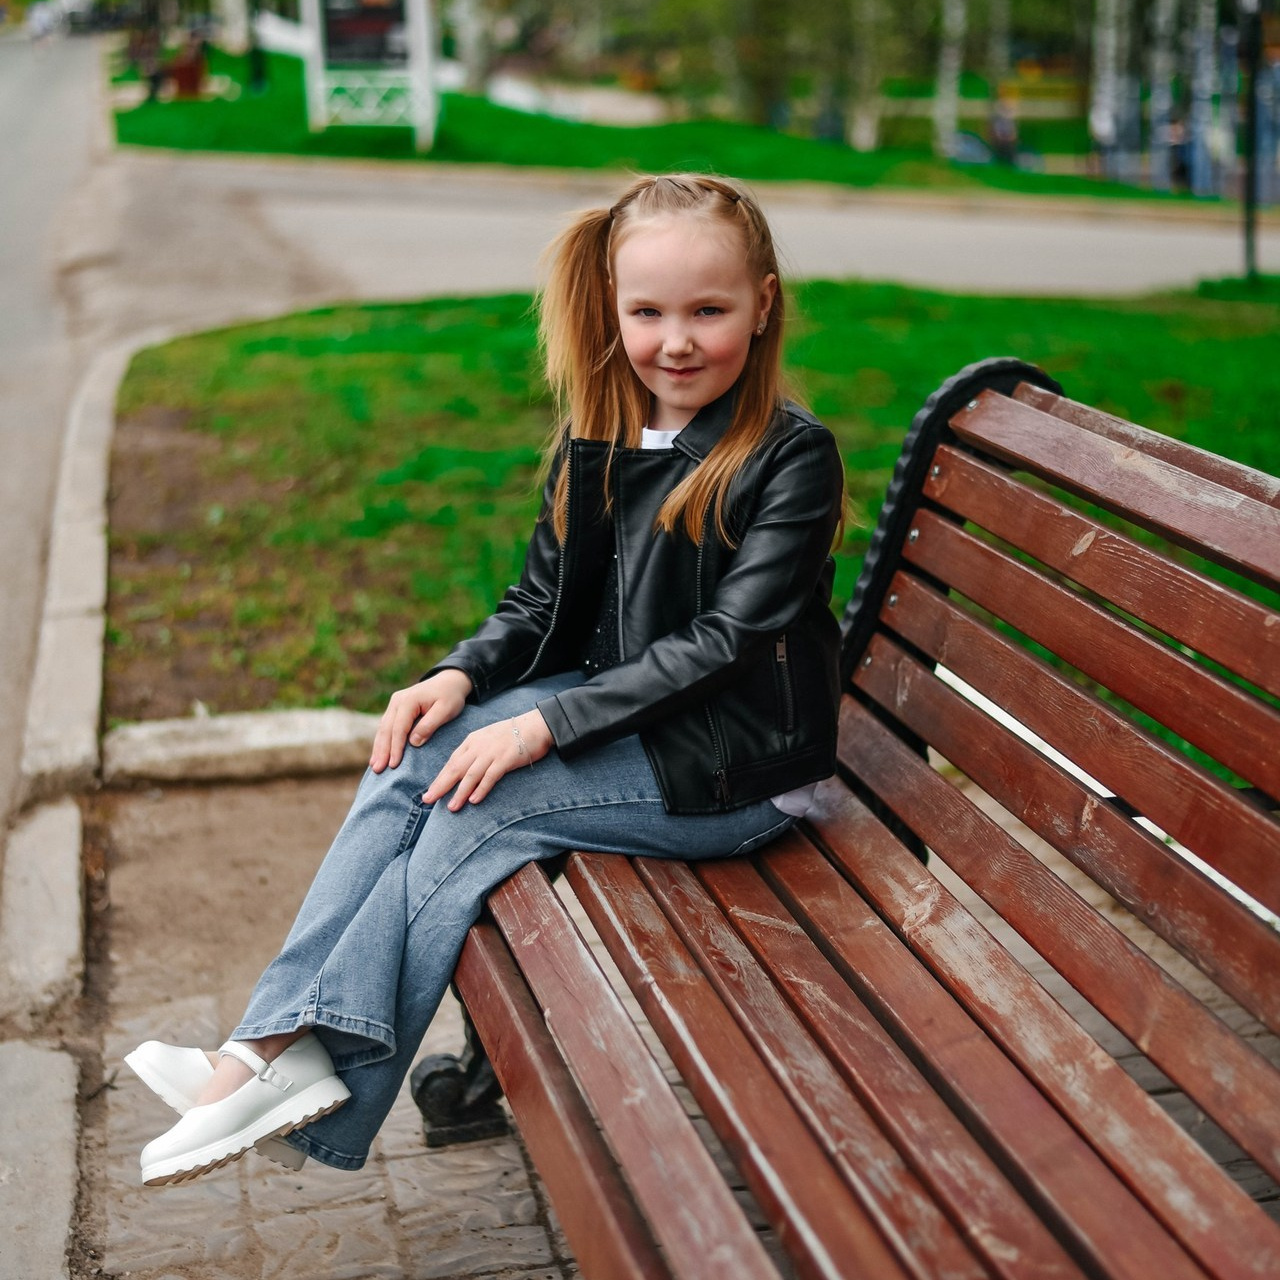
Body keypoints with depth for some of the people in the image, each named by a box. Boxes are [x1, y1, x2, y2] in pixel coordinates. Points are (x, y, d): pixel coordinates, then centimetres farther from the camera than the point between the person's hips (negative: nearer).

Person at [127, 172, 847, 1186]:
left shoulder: (792, 456, -15)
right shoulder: (599, 438, 5)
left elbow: (724, 641, -20)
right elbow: (545, 599, 12)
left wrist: (545, 726, -23)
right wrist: (464, 674, -9)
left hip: (736, 767, -7)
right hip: (616, 704, 7)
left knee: (479, 801, -21)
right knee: (414, 758, -13)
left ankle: (309, 1078, -12)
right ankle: (287, 1039, -17)